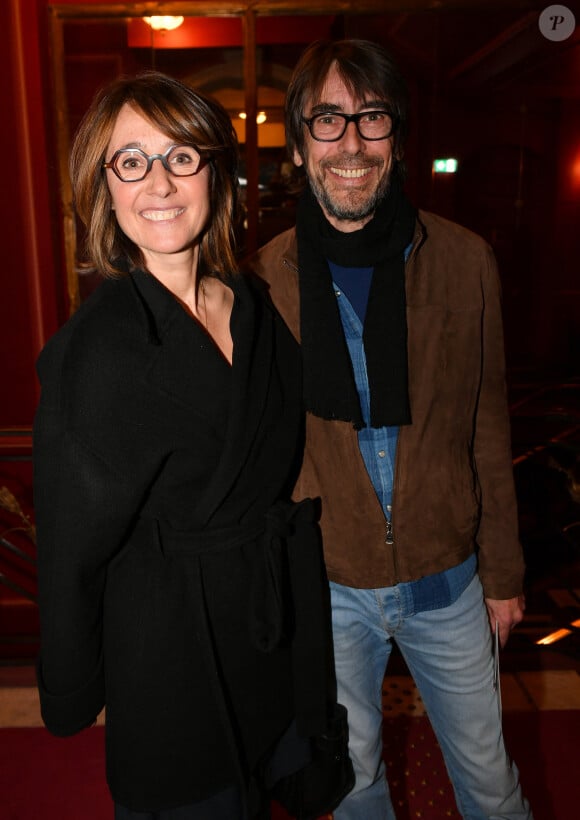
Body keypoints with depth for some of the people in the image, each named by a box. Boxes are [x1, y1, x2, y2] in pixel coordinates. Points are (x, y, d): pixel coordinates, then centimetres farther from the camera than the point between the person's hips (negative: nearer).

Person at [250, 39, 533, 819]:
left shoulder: (465, 262, -8)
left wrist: (503, 571, 4)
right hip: (326, 586, 0)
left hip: (447, 578, 0)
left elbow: (487, 428, -1)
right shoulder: (265, 278, -10)